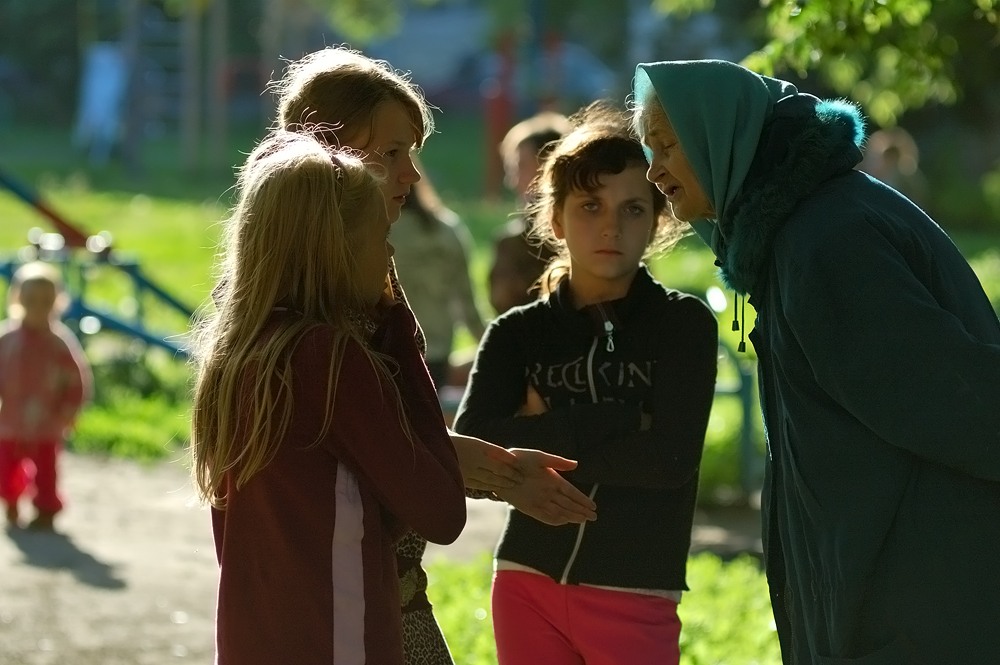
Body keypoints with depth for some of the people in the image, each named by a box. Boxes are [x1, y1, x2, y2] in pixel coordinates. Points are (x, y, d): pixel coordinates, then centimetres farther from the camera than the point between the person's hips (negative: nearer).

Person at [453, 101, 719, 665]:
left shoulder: (685, 325, -1)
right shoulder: (517, 333, 4)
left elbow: (670, 458, -14)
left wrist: (540, 445, -8)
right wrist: (614, 422, -15)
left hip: (637, 600, -2)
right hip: (529, 589, 2)